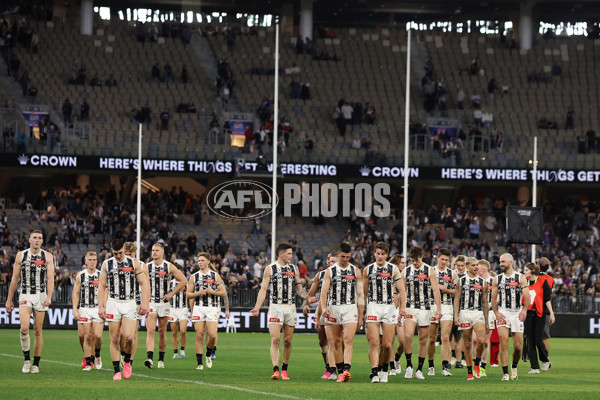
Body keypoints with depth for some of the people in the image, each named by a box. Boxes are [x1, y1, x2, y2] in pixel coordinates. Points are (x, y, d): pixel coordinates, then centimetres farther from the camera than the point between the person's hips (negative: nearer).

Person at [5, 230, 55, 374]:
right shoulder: (21, 255, 5)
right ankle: (26, 359, -3)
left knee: (38, 331, 2)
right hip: (25, 296, 0)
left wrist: (49, 297, -22)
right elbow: (15, 279, 10)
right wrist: (9, 300, 9)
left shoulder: (47, 256, 2)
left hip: (41, 296, 0)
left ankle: (36, 364, 11)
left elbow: (50, 278, -7)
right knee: (24, 328, -18)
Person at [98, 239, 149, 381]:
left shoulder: (134, 263, 4)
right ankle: (117, 371, 3)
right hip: (113, 304, 1)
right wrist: (101, 306, 0)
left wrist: (145, 303, -7)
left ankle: (127, 361, 13)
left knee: (129, 337, -14)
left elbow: (143, 283, 4)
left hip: (130, 304, -1)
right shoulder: (107, 264, 6)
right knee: (114, 339, -2)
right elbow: (102, 286, 8)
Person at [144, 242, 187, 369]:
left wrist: (171, 293, -4)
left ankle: (161, 359, 22)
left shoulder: (169, 267, -1)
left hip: (163, 302, 0)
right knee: (150, 331, -14)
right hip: (150, 302, 0)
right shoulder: (147, 267, 4)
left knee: (162, 332, 8)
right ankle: (150, 358, -25)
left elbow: (183, 280, 2)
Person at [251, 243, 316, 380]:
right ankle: (276, 370, -18)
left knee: (288, 341, 6)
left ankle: (284, 369, 18)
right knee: (275, 340, -13)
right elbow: (264, 289, 0)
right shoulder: (270, 269, 1)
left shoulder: (294, 269, 11)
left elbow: (299, 288, 15)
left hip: (290, 307, 4)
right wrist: (257, 307, -9)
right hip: (275, 307, -4)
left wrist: (307, 298, -4)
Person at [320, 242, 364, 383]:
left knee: (348, 341, -16)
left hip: (350, 308, -1)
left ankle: (347, 370, -29)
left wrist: (361, 316, 6)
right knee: (336, 342, 5)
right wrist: (323, 307, -20)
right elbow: (324, 291, -1)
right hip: (333, 308, 1)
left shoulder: (356, 271, 7)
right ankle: (340, 372, 14)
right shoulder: (330, 271, 6)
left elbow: (360, 295, 10)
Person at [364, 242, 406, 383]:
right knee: (374, 342, -12)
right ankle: (374, 372, -17)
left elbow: (401, 289, 1)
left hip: (389, 307, 0)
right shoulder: (368, 269, 9)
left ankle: (384, 370, 20)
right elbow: (364, 291, 17)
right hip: (373, 307, 0)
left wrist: (403, 306, -10)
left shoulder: (393, 269, 5)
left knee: (387, 344, 0)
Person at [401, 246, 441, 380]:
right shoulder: (406, 271, 8)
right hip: (410, 308, 1)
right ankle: (409, 366, -5)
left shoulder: (429, 271, 2)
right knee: (407, 336, -17)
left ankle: (419, 369, 11)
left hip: (425, 309, -1)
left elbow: (435, 290, 0)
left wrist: (438, 308, -8)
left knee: (423, 340, 3)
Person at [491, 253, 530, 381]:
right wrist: (496, 313, -5)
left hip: (517, 313, -1)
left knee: (518, 346, 0)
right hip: (502, 313, 1)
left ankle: (514, 366, 28)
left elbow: (527, 296, -4)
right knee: (504, 343, -13)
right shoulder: (497, 279, 9)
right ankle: (505, 373, -13)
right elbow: (493, 299, 10)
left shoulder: (521, 278, 3)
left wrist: (524, 310, -19)